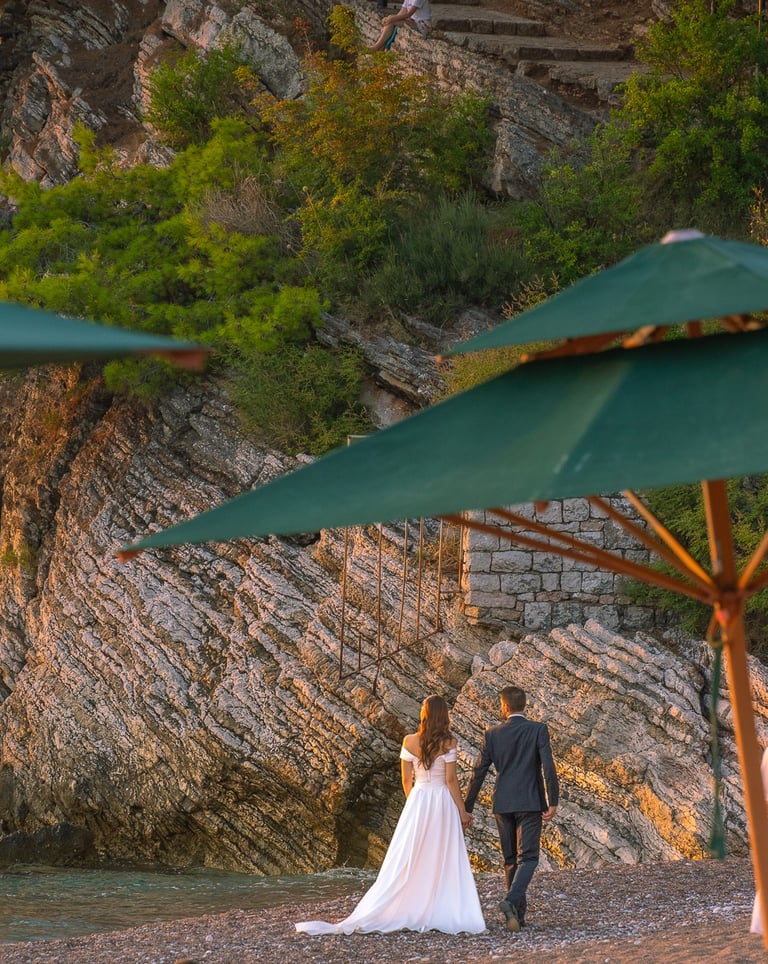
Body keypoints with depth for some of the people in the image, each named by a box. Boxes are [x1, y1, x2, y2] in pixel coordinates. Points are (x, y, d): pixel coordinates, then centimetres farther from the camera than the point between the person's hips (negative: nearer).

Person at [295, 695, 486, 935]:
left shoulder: (409, 741, 1)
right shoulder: (448, 742, -8)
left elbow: (406, 780, 6)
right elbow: (451, 779, -9)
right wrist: (462, 811, -1)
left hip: (417, 801, 3)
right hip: (443, 801, -3)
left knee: (408, 861, 7)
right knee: (444, 861, 3)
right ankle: (441, 914, 2)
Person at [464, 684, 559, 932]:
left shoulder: (492, 734, 2)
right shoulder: (538, 730, -4)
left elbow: (478, 772, 5)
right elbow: (548, 767, -13)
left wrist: (467, 807, 11)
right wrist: (553, 802, -9)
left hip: (503, 804, 3)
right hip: (530, 803, -3)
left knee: (511, 859, 14)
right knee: (527, 858, -2)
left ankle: (518, 914, 17)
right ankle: (511, 901, -26)